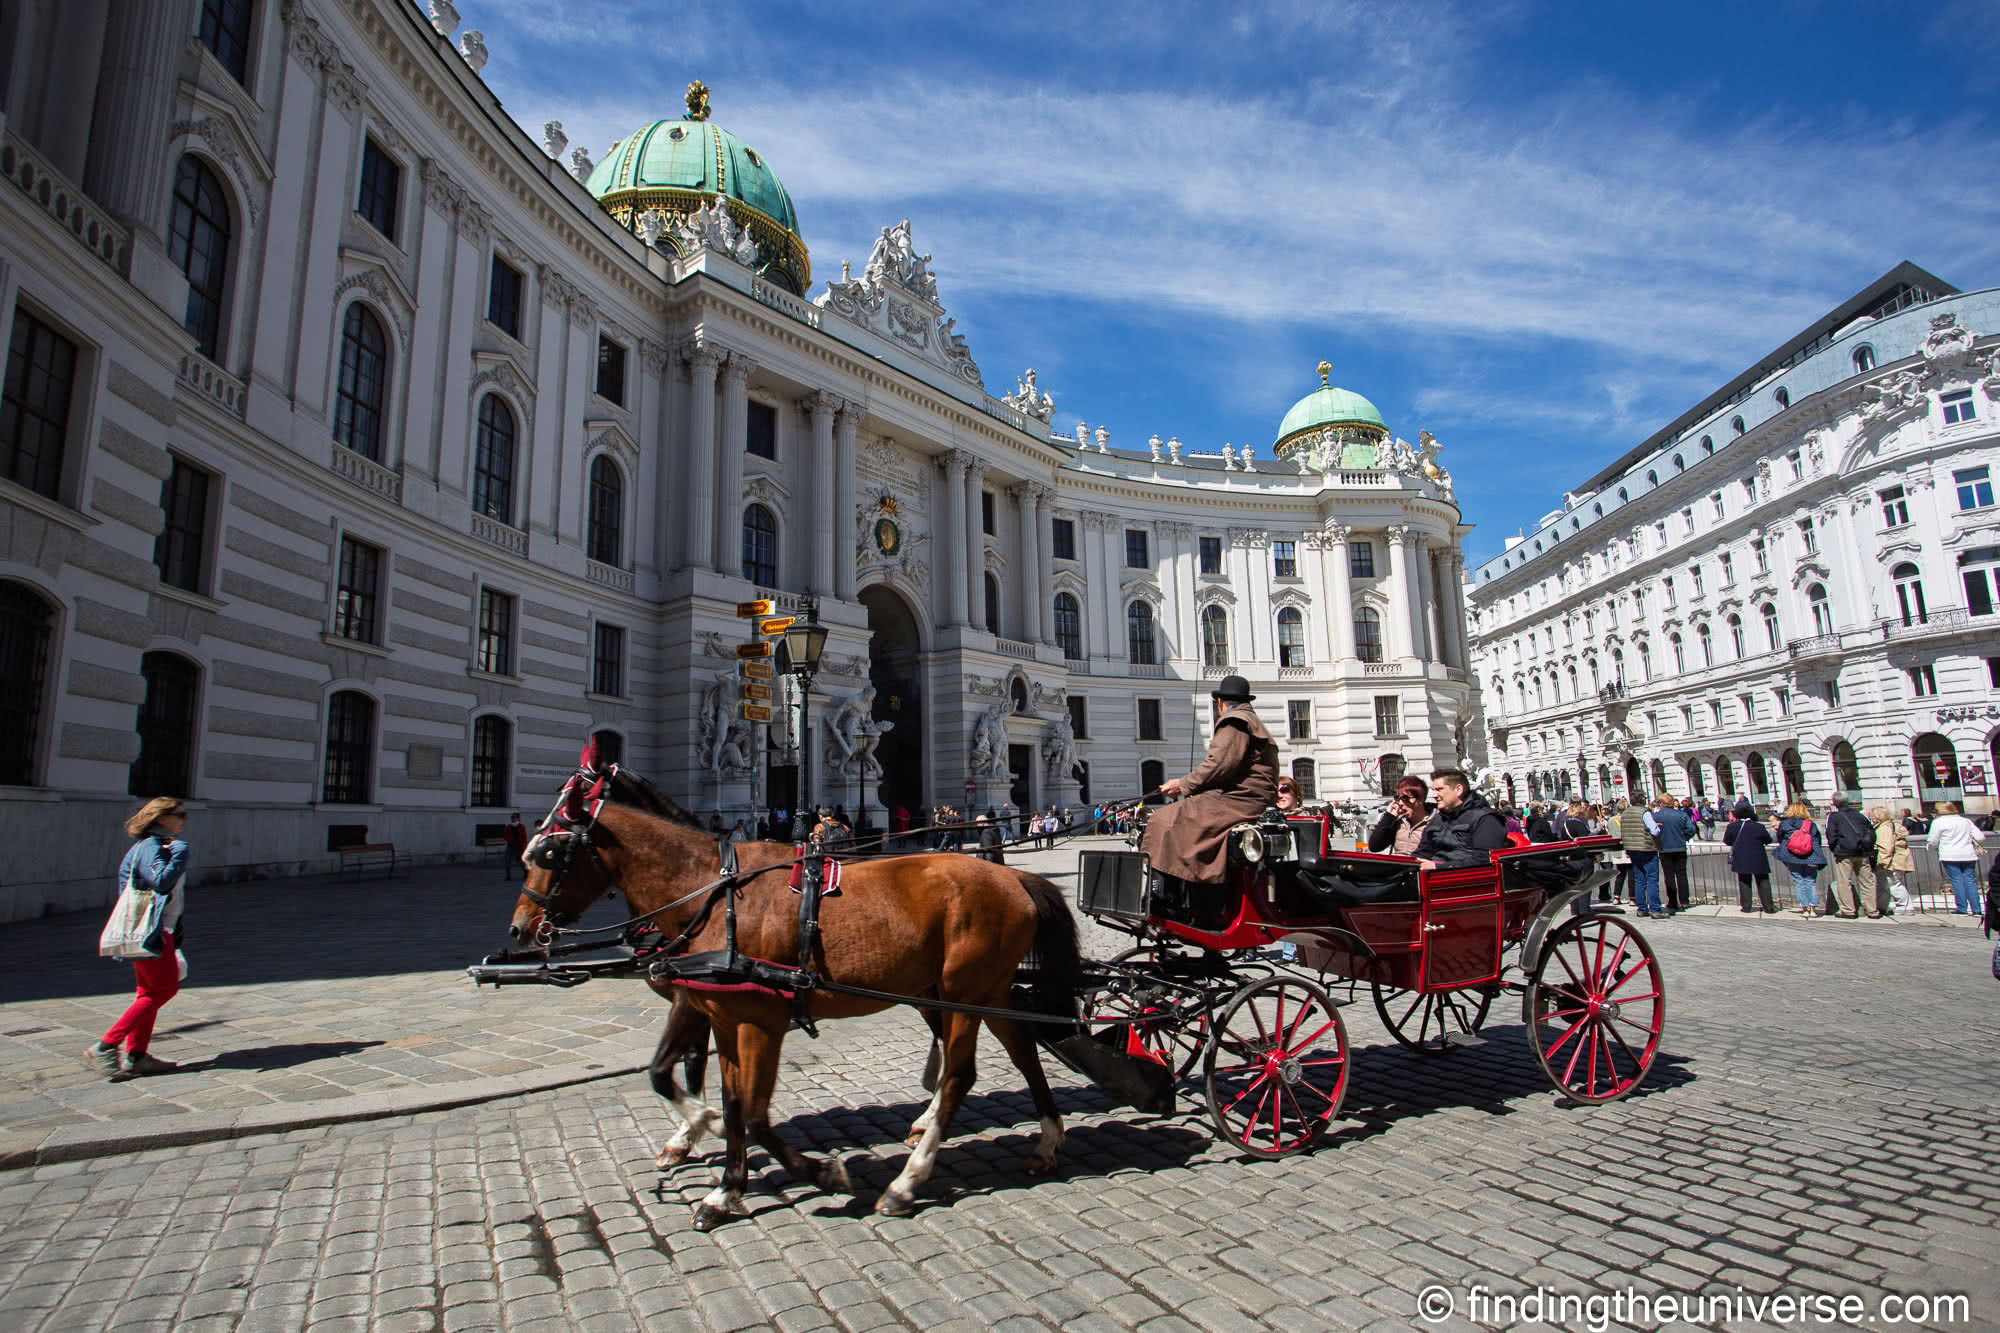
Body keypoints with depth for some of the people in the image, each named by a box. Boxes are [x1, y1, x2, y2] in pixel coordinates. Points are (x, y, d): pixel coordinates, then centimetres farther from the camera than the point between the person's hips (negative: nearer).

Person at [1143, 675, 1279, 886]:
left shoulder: (1235, 721, -6)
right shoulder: (1255, 723, 27)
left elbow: (1219, 764, -18)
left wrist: (1183, 785, -10)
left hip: (1238, 803, -11)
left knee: (1164, 821, -13)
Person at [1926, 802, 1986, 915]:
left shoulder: (1938, 822, -3)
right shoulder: (1966, 821, 12)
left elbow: (1933, 842, -2)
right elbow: (1980, 837, 8)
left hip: (1950, 856, -4)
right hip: (1968, 855, 4)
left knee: (1957, 881, -2)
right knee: (1970, 881, 5)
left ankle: (1962, 909, -2)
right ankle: (1976, 910, 3)